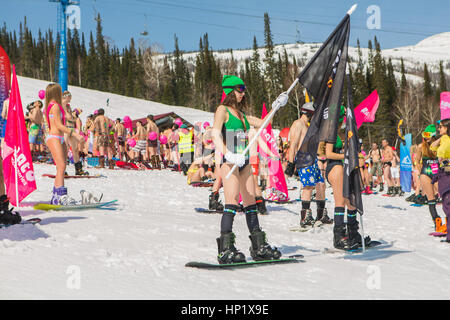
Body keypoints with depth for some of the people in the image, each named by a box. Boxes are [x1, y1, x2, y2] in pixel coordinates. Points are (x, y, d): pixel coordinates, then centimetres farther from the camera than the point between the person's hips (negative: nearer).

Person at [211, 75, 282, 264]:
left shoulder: (240, 113, 20)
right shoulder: (222, 110, -2)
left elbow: (260, 123, 30)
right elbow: (215, 135, -16)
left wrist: (276, 107, 21)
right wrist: (229, 155, -32)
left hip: (244, 161, 8)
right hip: (229, 161, -8)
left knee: (250, 202, 7)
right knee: (233, 201, -19)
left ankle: (259, 247, 11)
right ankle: (225, 248, -22)